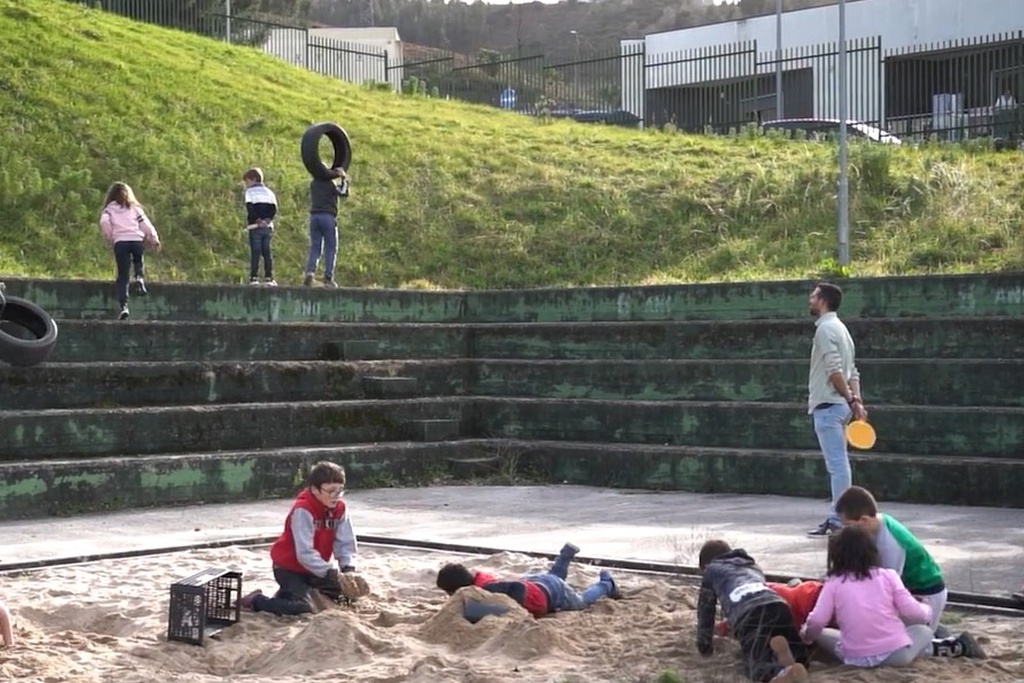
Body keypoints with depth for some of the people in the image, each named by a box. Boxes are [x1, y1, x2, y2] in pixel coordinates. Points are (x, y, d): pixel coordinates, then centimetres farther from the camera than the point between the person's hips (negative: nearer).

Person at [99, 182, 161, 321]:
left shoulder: (109, 209, 20)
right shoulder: (135, 208, 23)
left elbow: (104, 222, -2)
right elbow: (145, 223, 11)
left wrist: (109, 238, 7)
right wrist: (154, 239, 5)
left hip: (120, 241, -1)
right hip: (137, 240, 1)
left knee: (123, 276, 2)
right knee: (139, 262, 28)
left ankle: (124, 306, -11)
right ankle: (140, 278, -5)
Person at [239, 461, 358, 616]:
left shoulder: (339, 508, -7)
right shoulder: (303, 510, -28)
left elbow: (345, 543, -9)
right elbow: (305, 553, -33)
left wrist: (348, 568, -27)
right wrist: (330, 573, -38)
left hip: (314, 568, 8)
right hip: (289, 567, -8)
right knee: (302, 607, -25)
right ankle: (255, 600, -2)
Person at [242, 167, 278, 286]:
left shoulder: (250, 192, 0)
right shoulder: (269, 192, 15)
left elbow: (249, 208, -14)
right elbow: (274, 209, 3)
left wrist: (257, 220, -10)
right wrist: (267, 220, -6)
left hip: (255, 227, -4)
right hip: (268, 227, 4)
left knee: (255, 252, -4)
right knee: (267, 252, 7)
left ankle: (254, 278, -8)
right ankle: (269, 278, 4)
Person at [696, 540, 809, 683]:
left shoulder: (711, 571, 31)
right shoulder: (753, 565, 44)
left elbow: (705, 611, 33)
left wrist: (705, 647, 44)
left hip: (749, 615, -4)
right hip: (778, 606, 4)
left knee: (758, 667, -11)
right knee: (799, 660, 14)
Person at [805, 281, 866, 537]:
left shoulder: (826, 329, -11)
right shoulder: (839, 328, 19)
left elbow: (834, 370, -19)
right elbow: (852, 372, 14)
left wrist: (851, 400, -16)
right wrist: (856, 400, 7)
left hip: (828, 406, -10)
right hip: (837, 405, 10)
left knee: (837, 464, -9)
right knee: (838, 464, 11)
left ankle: (839, 520, -8)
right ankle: (837, 517, 15)